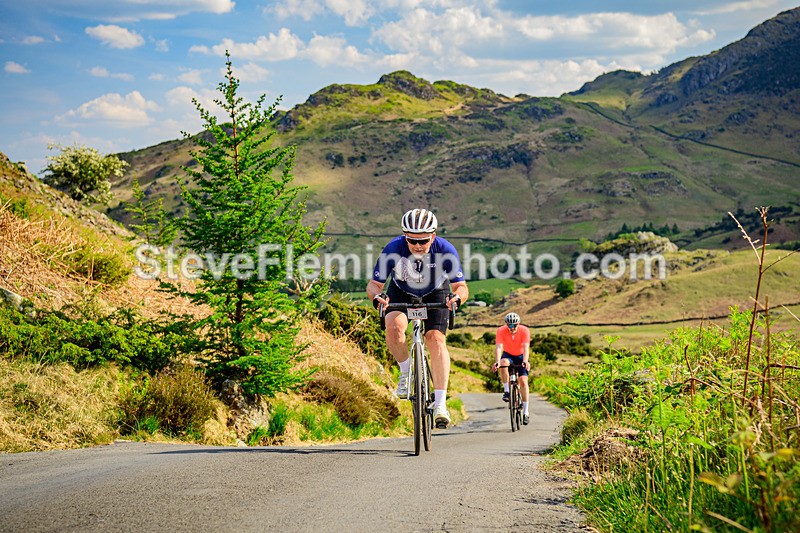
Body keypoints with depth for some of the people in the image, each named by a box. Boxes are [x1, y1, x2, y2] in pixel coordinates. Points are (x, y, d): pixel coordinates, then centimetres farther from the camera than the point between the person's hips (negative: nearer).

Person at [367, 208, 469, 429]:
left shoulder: (445, 250, -31)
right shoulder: (394, 249, -31)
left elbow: (461, 286, -29)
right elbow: (373, 284, -26)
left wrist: (457, 297, -52)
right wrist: (376, 296, -49)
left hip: (435, 292, 0)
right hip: (401, 292, 0)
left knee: (436, 339, -20)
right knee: (394, 326, -30)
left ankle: (440, 404, -17)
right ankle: (406, 372, -2)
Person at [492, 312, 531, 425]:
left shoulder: (524, 330, -24)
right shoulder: (501, 331, -23)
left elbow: (526, 347, -34)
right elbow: (498, 347, -33)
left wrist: (525, 362, -51)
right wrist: (497, 362, -50)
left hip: (521, 356, 0)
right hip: (508, 355, 1)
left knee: (523, 381, -16)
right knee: (503, 363, -36)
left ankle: (525, 412, -9)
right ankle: (506, 391, -22)